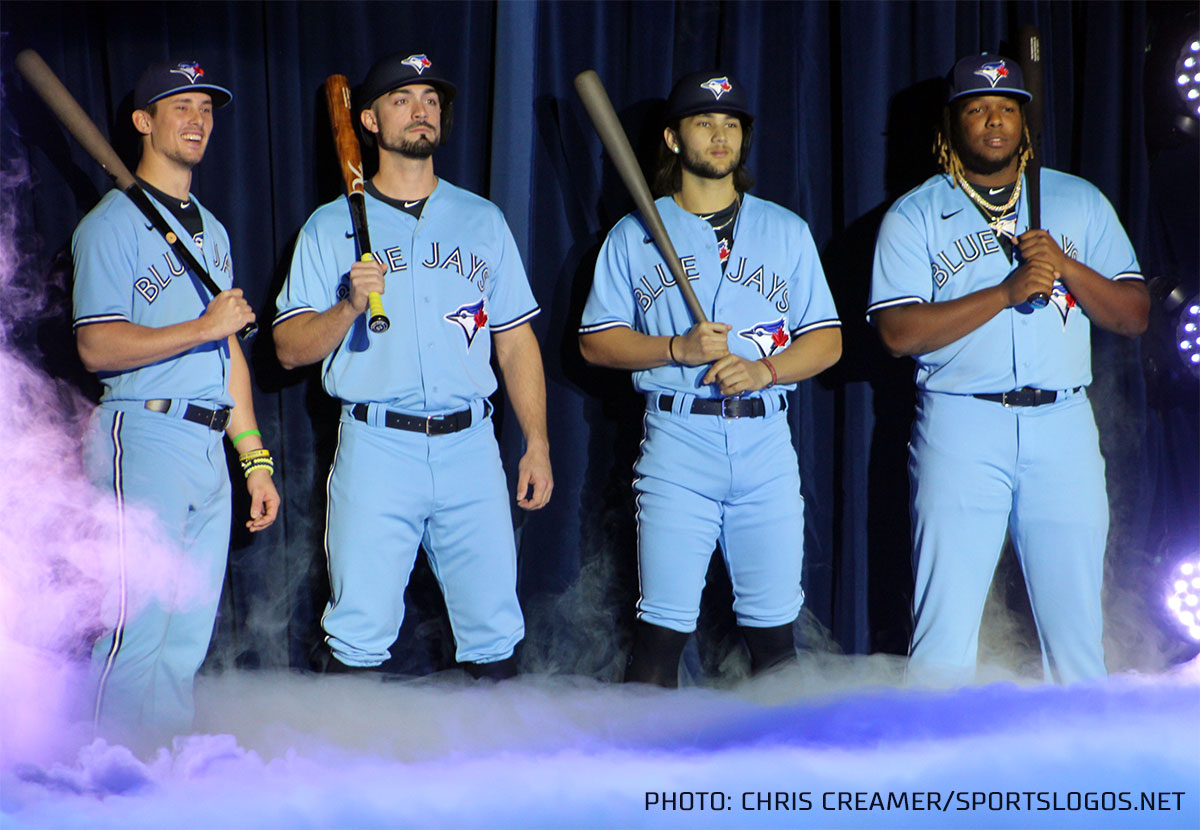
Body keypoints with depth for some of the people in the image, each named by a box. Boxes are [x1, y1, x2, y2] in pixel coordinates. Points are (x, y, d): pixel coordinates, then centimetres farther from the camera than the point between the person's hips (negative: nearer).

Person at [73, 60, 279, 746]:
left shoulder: (211, 229, 21)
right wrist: (203, 326, -17)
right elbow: (97, 347, -15)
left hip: (209, 449, 8)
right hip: (146, 437, -8)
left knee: (188, 641, 8)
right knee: (137, 633, -11)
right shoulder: (115, 222, -4)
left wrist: (256, 460, 17)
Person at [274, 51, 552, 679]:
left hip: (471, 445, 2)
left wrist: (537, 445, 7)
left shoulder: (483, 221, 15)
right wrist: (350, 306, -16)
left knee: (494, 628, 2)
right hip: (376, 445, -2)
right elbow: (289, 349, 2)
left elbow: (517, 341, 15)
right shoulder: (331, 227, 7)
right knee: (360, 631, -5)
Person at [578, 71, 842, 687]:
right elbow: (595, 341, 6)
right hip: (677, 440, -2)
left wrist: (763, 369, -8)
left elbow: (827, 340, 11)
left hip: (766, 445, 2)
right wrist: (678, 349, -10)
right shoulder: (634, 235, 10)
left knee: (774, 629, 1)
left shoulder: (787, 231, 15)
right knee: (662, 626, -7)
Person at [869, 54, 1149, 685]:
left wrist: (1064, 265, -8)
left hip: (1063, 426, 2)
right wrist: (1008, 291, -13)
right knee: (944, 633, -6)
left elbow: (1133, 317, 9)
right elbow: (898, 332, -7)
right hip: (961, 425, -2)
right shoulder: (914, 216, 6)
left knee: (1076, 629, 1)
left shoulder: (1080, 202, 14)